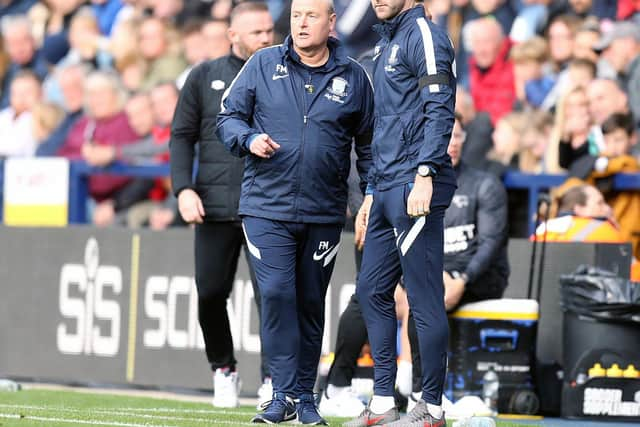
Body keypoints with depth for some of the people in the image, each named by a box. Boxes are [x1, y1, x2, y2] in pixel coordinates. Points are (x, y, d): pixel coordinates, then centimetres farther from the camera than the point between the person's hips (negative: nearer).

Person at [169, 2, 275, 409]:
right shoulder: (205, 77, 9)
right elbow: (182, 136, 9)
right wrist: (184, 188, -3)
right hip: (215, 207, 1)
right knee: (211, 293, 0)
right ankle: (224, 370, 20)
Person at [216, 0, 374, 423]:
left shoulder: (353, 78, 4)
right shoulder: (263, 65, 3)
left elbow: (368, 143, 11)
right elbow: (229, 116, 8)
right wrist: (249, 139, -14)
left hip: (324, 214, 1)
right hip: (267, 208, -1)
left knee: (311, 303, 7)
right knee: (277, 294, -12)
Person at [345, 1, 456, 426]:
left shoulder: (423, 35, -6)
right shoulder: (388, 45, 22)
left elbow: (439, 111, -16)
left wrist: (425, 175, -24)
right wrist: (372, 193, 24)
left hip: (415, 187, -10)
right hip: (387, 190, 10)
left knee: (425, 298, -7)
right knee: (372, 291, 10)